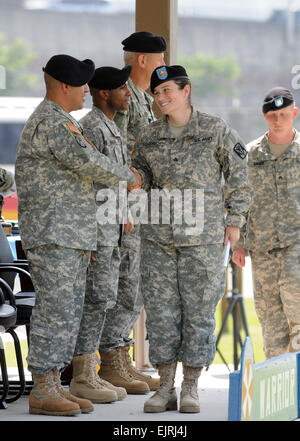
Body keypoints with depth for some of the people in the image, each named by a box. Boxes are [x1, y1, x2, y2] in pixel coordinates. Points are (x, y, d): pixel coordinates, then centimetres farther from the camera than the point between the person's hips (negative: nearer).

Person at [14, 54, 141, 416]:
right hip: (52, 234, -11)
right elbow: (88, 162, -23)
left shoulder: (57, 120, 22)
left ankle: (53, 386, 12)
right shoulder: (52, 122, -13)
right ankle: (42, 391, -9)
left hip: (71, 237, 11)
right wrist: (129, 177, -6)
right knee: (55, 311, -11)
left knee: (71, 312, 10)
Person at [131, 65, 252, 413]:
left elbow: (238, 177, 4)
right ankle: (165, 388, 7)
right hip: (158, 237, 3)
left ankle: (191, 388, 8)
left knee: (199, 309, 0)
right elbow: (139, 175, 19)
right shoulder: (149, 137, 9)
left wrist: (234, 220, 0)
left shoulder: (216, 130, 0)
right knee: (160, 309, 0)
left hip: (203, 237, -3)